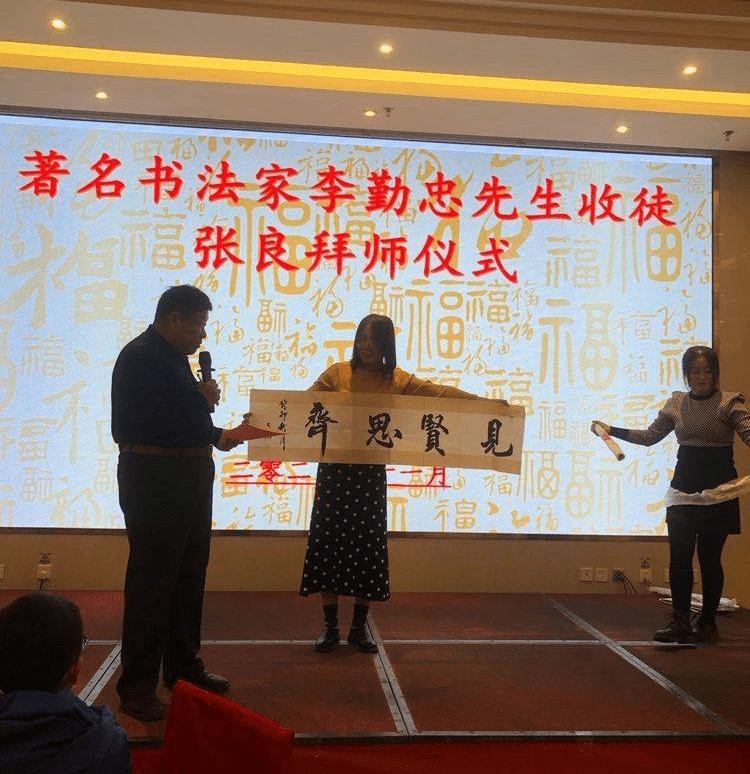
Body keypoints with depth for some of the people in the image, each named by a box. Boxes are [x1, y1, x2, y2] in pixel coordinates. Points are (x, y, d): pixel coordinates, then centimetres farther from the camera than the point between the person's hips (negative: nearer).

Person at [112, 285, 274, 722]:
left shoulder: (174, 356, 15)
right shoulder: (141, 357, -14)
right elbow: (150, 422, -25)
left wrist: (217, 436, 8)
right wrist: (202, 400, -14)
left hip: (189, 478, 10)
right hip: (155, 479, -10)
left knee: (189, 576, 16)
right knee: (152, 582, -3)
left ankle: (183, 666, 30)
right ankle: (137, 687, 7)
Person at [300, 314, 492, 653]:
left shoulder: (397, 380, 3)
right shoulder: (337, 373, 1)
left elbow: (440, 392, -3)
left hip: (370, 474, 1)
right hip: (334, 470, 0)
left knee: (368, 545, 4)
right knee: (327, 542, 2)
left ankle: (359, 628, 19)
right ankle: (330, 627, 15)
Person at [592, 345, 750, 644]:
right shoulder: (677, 402, 7)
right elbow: (650, 436, 11)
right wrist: (611, 430, 6)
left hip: (718, 487, -3)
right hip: (684, 484, 4)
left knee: (709, 557, 4)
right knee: (679, 555, -1)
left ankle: (708, 622, 19)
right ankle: (680, 621, 5)